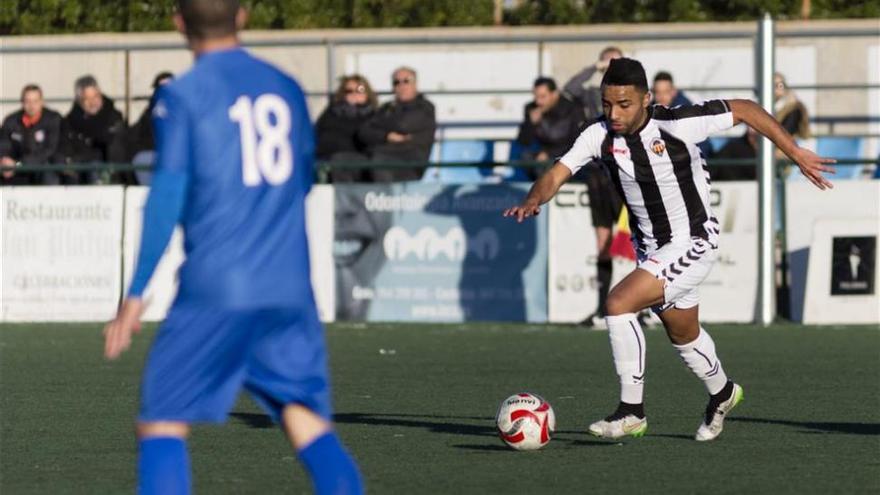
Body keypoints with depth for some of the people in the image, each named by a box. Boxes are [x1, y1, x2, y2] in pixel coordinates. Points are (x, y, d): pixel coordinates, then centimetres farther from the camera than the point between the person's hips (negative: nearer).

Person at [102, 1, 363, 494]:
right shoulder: (286, 88, 12)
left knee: (163, 422, 2)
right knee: (307, 416, 5)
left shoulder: (181, 95, -3)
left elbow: (168, 196, -9)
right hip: (291, 286, 4)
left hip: (216, 287, -4)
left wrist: (136, 294, -6)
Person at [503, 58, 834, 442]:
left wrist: (796, 154, -10)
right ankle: (721, 393, 54)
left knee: (619, 303, -23)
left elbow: (744, 110, -14)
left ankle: (631, 411, -13)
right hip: (652, 249, 6)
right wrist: (533, 201, -42)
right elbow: (556, 175, -19)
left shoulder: (677, 125, -25)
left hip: (693, 244, -6)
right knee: (683, 336, 24)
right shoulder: (599, 136, -12)